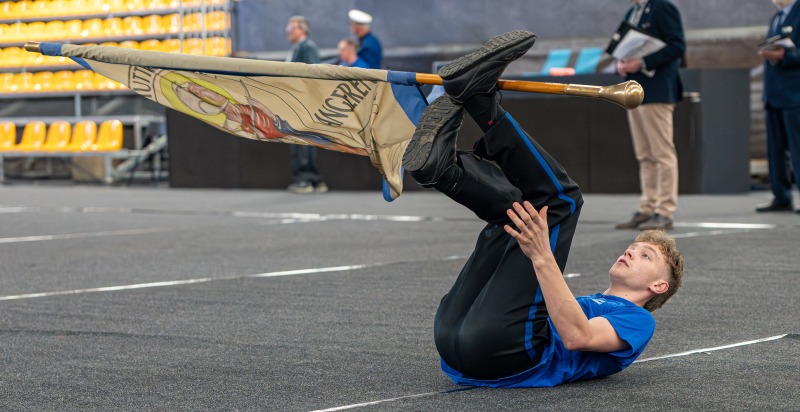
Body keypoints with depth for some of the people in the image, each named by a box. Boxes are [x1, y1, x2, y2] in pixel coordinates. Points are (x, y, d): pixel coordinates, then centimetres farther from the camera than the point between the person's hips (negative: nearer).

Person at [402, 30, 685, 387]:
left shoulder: (637, 321, 16)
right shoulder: (587, 304, 42)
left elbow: (577, 335, -9)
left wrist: (542, 256, -18)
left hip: (506, 354, -7)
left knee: (559, 197, -4)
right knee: (517, 209, 19)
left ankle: (476, 94, -8)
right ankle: (438, 165, -9)